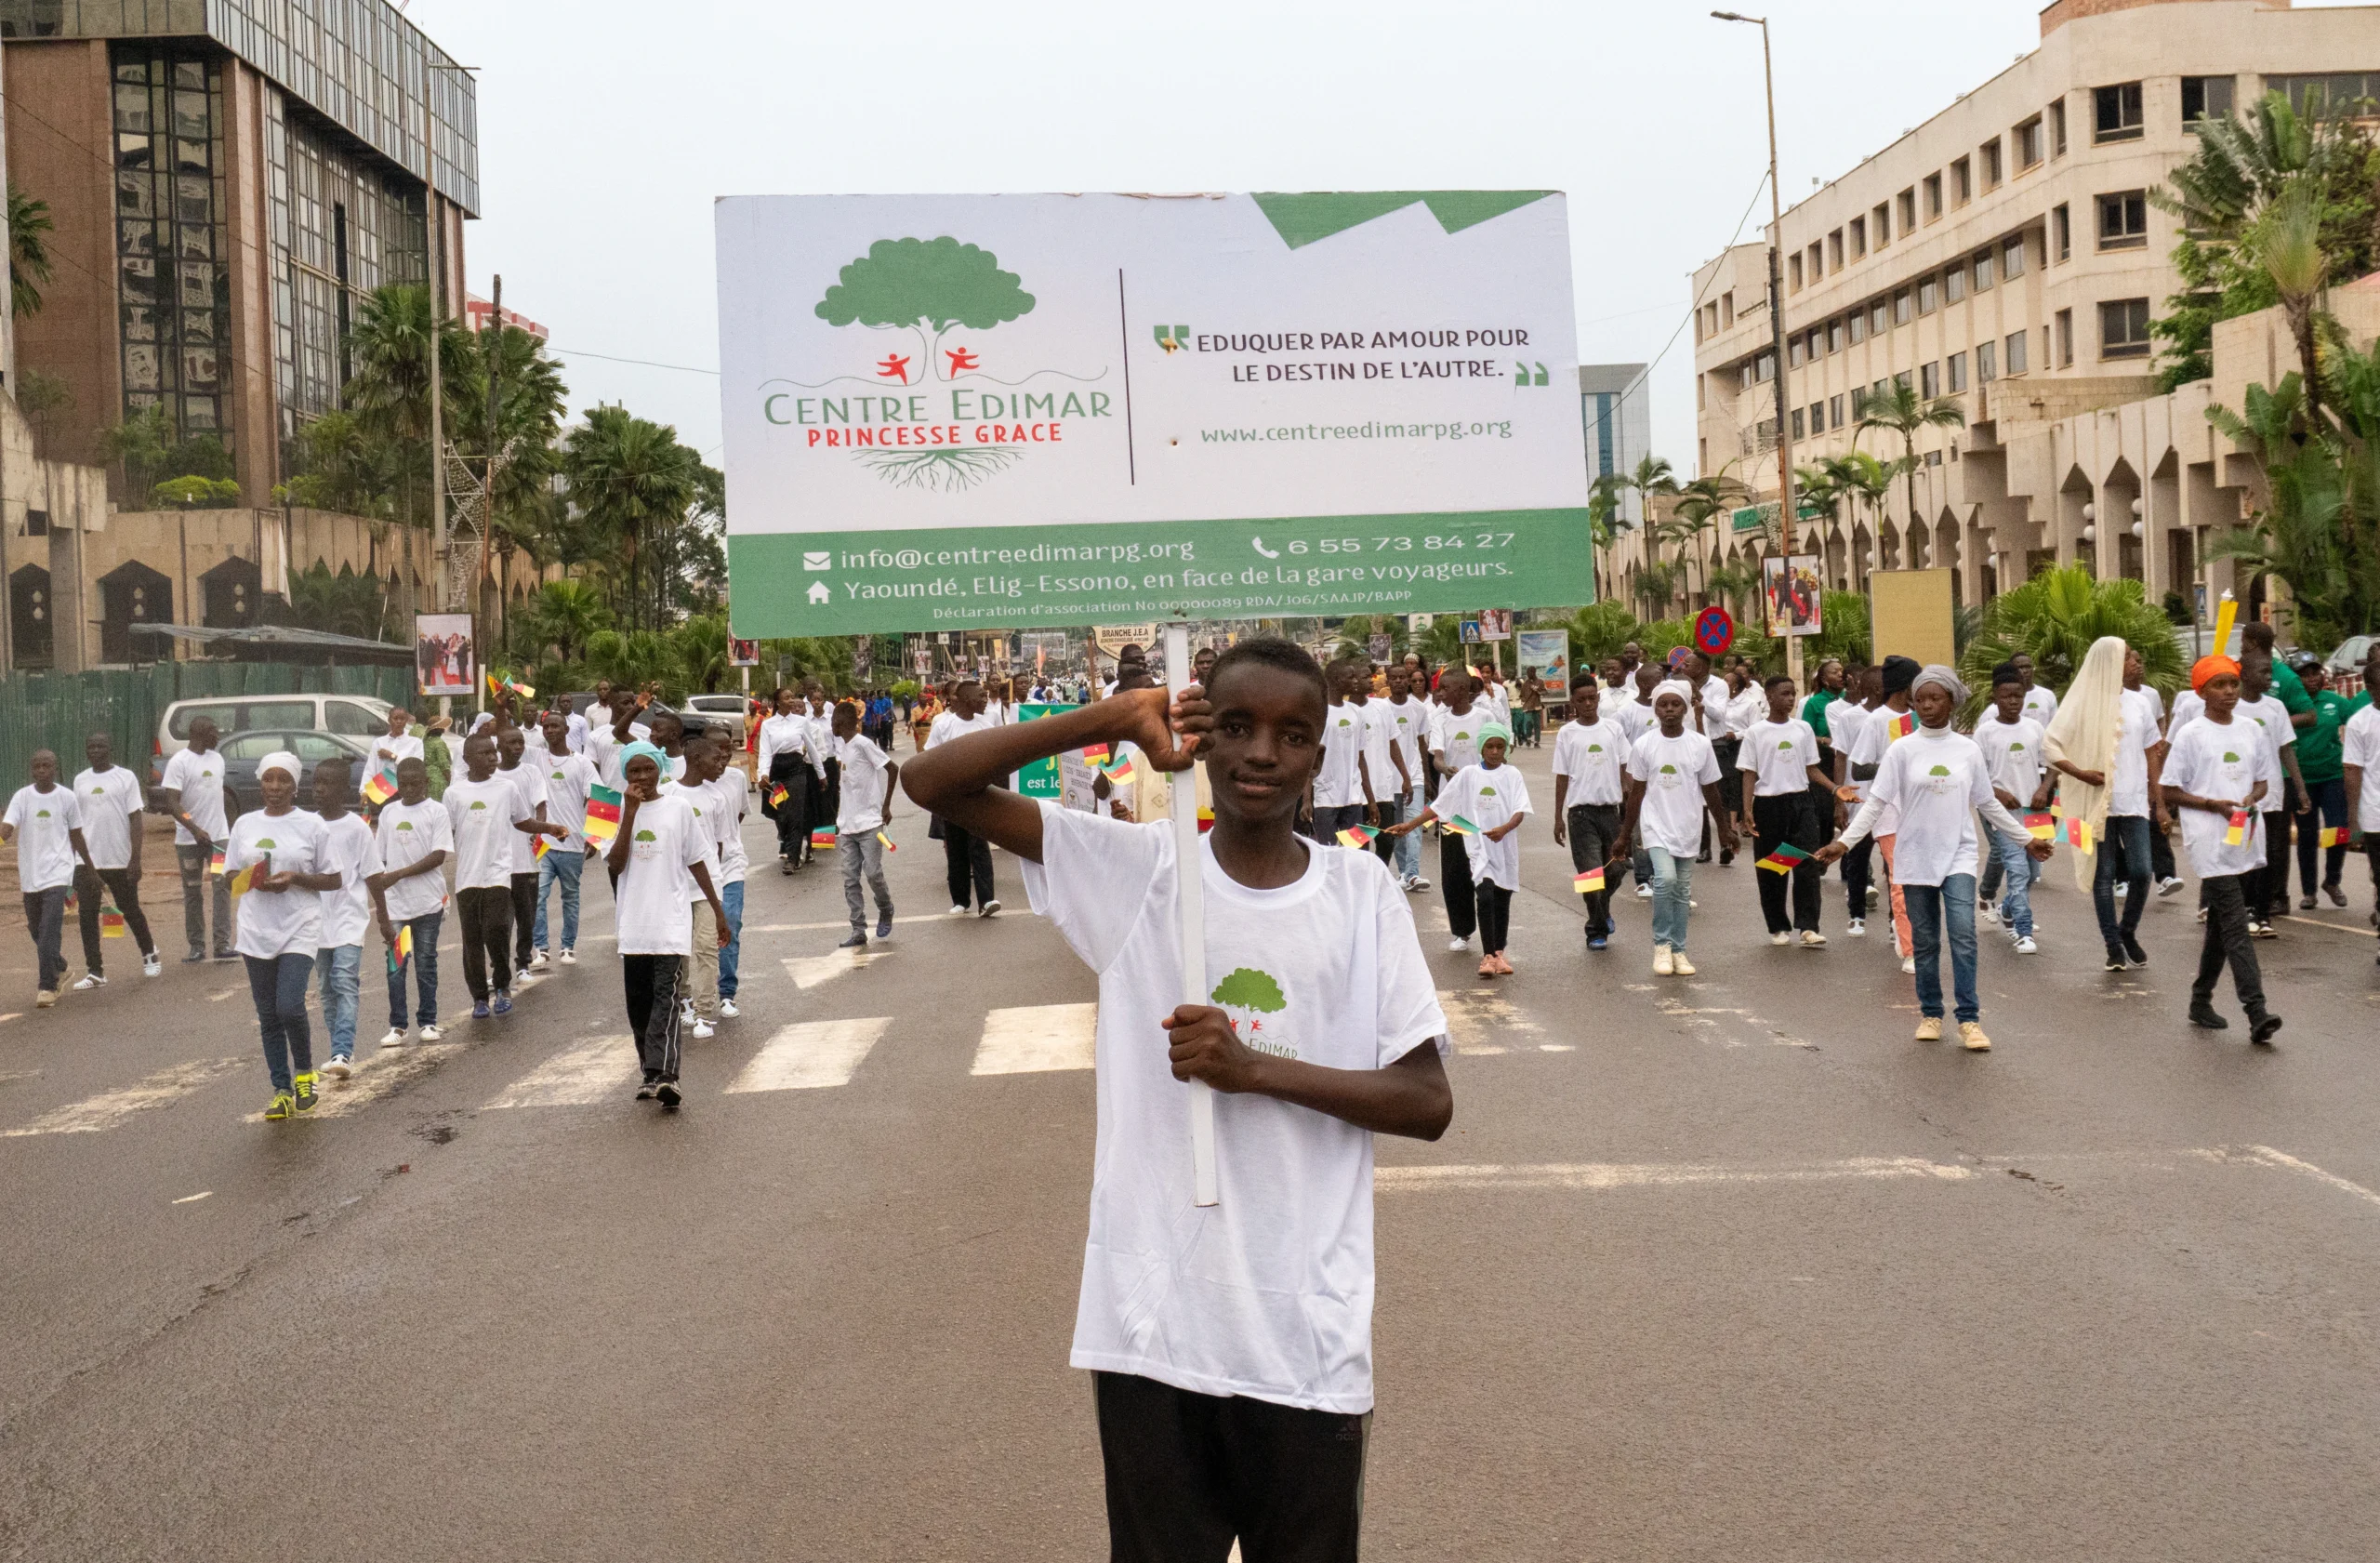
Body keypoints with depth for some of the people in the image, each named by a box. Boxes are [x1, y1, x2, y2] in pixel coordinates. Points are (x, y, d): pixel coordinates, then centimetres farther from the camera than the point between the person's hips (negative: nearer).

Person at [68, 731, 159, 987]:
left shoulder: (126, 778, -3)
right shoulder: (80, 781, 9)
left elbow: (135, 819, -6)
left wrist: (135, 858, -13)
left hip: (120, 860, -3)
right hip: (87, 860, 3)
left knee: (130, 910, 9)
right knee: (87, 915, -3)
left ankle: (149, 953, 33)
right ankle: (95, 972, 2)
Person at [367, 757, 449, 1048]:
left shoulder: (437, 811, -2)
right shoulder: (388, 812, 9)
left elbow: (439, 856, -10)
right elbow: (377, 859, 11)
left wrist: (399, 874, -16)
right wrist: (379, 905, 7)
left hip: (428, 902, -3)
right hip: (393, 903, 3)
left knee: (426, 964, 5)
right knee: (395, 966, 2)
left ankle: (428, 1021, 15)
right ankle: (397, 1026, 8)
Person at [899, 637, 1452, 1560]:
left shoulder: (1360, 892, 1)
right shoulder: (1136, 870, 0)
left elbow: (1428, 1103, -2)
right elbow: (931, 782, -4)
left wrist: (1255, 1068, -14)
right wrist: (1113, 719, -11)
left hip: (1309, 1343, 1)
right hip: (1149, 1329, 0)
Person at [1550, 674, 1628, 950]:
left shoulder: (1614, 728, 5)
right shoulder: (1567, 734, 1)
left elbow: (1625, 766, 8)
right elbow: (1562, 777, 4)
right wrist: (1558, 818, 3)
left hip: (1610, 808, 2)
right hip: (1581, 811, -2)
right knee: (1590, 871, -7)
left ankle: (1603, 912, 37)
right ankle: (1596, 931, 3)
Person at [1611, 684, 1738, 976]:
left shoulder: (1700, 745, 0)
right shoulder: (1644, 745, -3)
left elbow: (1710, 791, 9)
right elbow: (1636, 793, 4)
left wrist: (1725, 830, 14)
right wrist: (1624, 837, 6)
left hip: (1688, 828, 2)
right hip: (1656, 825, -2)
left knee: (1682, 890, 7)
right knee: (1665, 878, -21)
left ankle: (1678, 951, 19)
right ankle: (1662, 944, -5)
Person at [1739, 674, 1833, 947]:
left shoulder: (1803, 728, 8)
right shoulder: (1755, 732, -1)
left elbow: (1812, 769, 11)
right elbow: (1749, 773, -1)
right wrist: (1747, 809, -11)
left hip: (1800, 801, 2)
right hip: (1768, 804, -2)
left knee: (1808, 864, -8)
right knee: (1771, 871, 4)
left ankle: (1808, 927, -9)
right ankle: (1778, 927, 15)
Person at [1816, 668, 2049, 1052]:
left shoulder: (1968, 750, 4)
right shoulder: (1902, 750, -2)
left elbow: (1987, 804, 14)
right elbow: (1876, 802, -5)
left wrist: (2027, 839, 18)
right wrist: (1844, 840, -16)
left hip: (1958, 856, 0)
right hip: (1916, 857, 0)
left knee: (1963, 934, -13)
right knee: (1925, 941, 7)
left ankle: (1969, 1019, -8)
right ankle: (1930, 1014, 20)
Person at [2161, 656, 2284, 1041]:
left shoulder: (2251, 730, 10)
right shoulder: (2191, 735, -5)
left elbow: (2263, 779, 18)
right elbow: (2169, 792, -4)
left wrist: (2252, 797, -4)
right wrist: (2213, 804, -16)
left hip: (2244, 839, 6)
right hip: (2210, 842, -6)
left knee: (2221, 923, 15)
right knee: (2236, 926, -14)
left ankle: (2202, 1001, 27)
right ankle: (2256, 1013, -20)